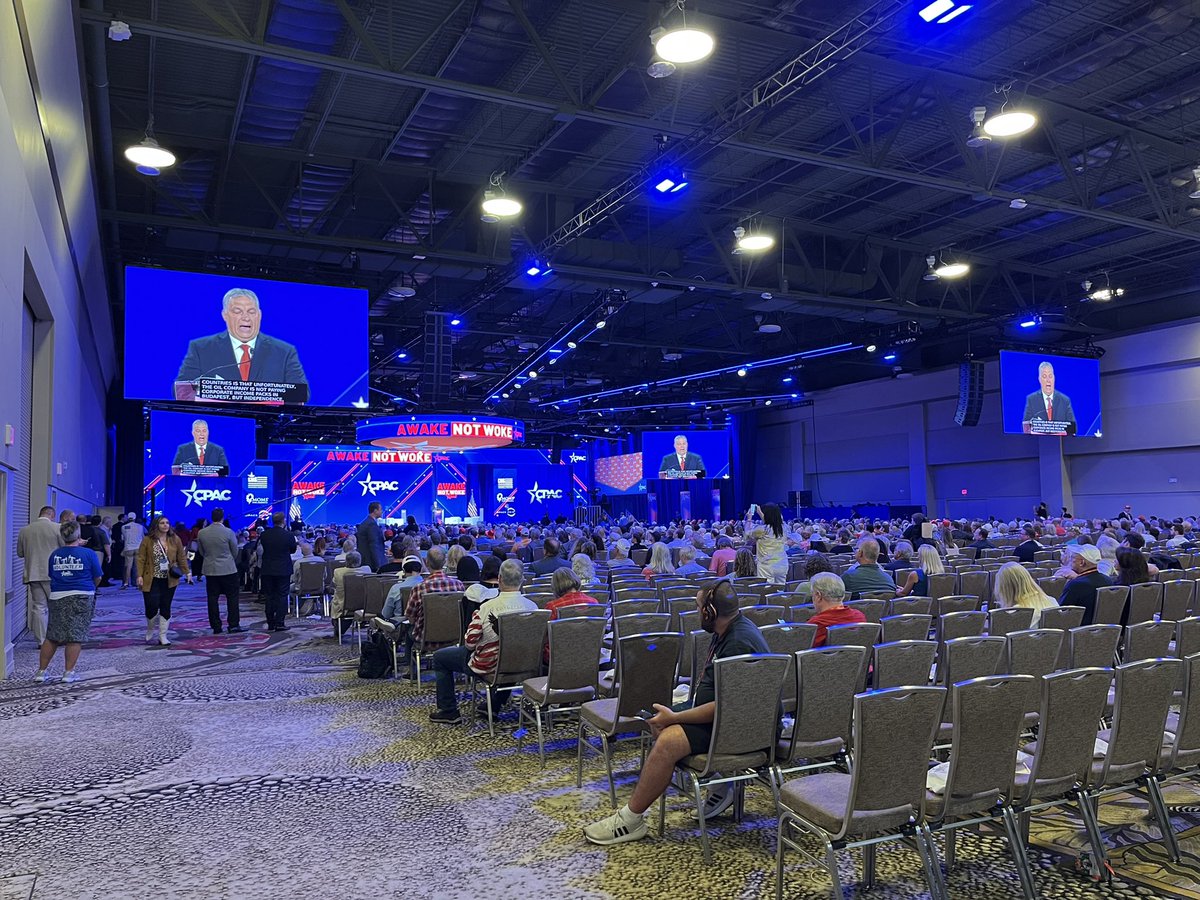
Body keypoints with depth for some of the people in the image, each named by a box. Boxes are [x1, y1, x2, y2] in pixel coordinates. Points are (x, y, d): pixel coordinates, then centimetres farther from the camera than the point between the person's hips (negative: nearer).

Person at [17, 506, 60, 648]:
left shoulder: (24, 530, 4)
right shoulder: (57, 528, -9)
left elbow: (20, 553, 12)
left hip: (33, 574, 3)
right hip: (52, 573, -3)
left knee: (38, 607, 7)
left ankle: (41, 640, 7)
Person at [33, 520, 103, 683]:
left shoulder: (55, 554, 3)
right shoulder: (88, 554, -7)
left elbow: (51, 575, 14)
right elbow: (97, 578, 0)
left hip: (57, 597, 3)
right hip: (82, 598, -3)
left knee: (52, 636, 13)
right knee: (76, 636, 3)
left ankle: (41, 671, 17)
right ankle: (68, 672, 5)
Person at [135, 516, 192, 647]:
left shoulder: (175, 540, 5)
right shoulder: (147, 540, -2)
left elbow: (182, 557, 8)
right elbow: (141, 559, -2)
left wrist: (187, 572, 2)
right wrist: (140, 576, -10)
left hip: (169, 580, 2)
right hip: (152, 580, -2)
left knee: (165, 608, 6)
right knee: (152, 607, -6)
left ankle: (163, 636, 15)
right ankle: (150, 630, 24)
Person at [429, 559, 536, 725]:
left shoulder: (488, 608, -26)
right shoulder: (532, 606, -15)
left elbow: (469, 643, -17)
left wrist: (474, 618, 1)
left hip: (488, 664, -4)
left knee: (440, 657, 16)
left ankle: (448, 711, 21)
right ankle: (494, 706, 42)